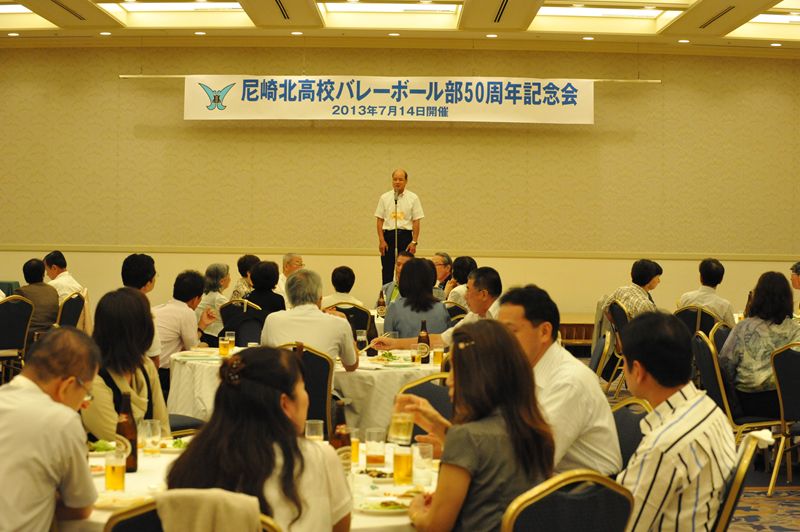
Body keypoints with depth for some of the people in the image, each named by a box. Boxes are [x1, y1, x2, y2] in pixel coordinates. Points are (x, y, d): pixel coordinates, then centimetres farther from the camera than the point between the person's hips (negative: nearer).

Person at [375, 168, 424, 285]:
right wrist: (381, 240, -5)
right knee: (387, 269, 3)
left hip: (405, 235, -1)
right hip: (388, 235, 1)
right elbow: (380, 220, 5)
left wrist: (414, 242, -7)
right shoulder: (384, 198, 5)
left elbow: (416, 221, 0)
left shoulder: (413, 198, 2)